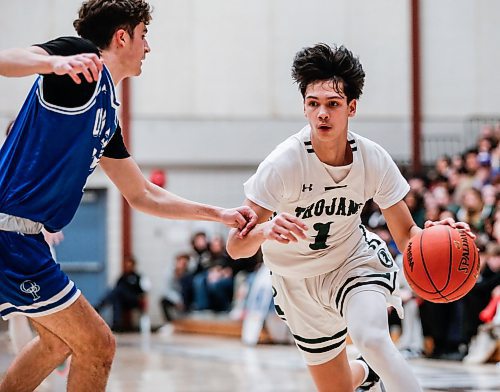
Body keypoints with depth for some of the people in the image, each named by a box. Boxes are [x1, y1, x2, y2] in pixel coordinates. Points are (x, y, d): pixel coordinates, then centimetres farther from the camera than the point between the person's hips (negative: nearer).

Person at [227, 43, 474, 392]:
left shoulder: (374, 160, -19)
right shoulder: (283, 164, -28)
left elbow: (406, 235, -10)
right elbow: (236, 247, -29)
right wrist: (265, 229, -53)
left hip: (354, 261, 0)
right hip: (298, 282, 0)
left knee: (371, 338, -34)